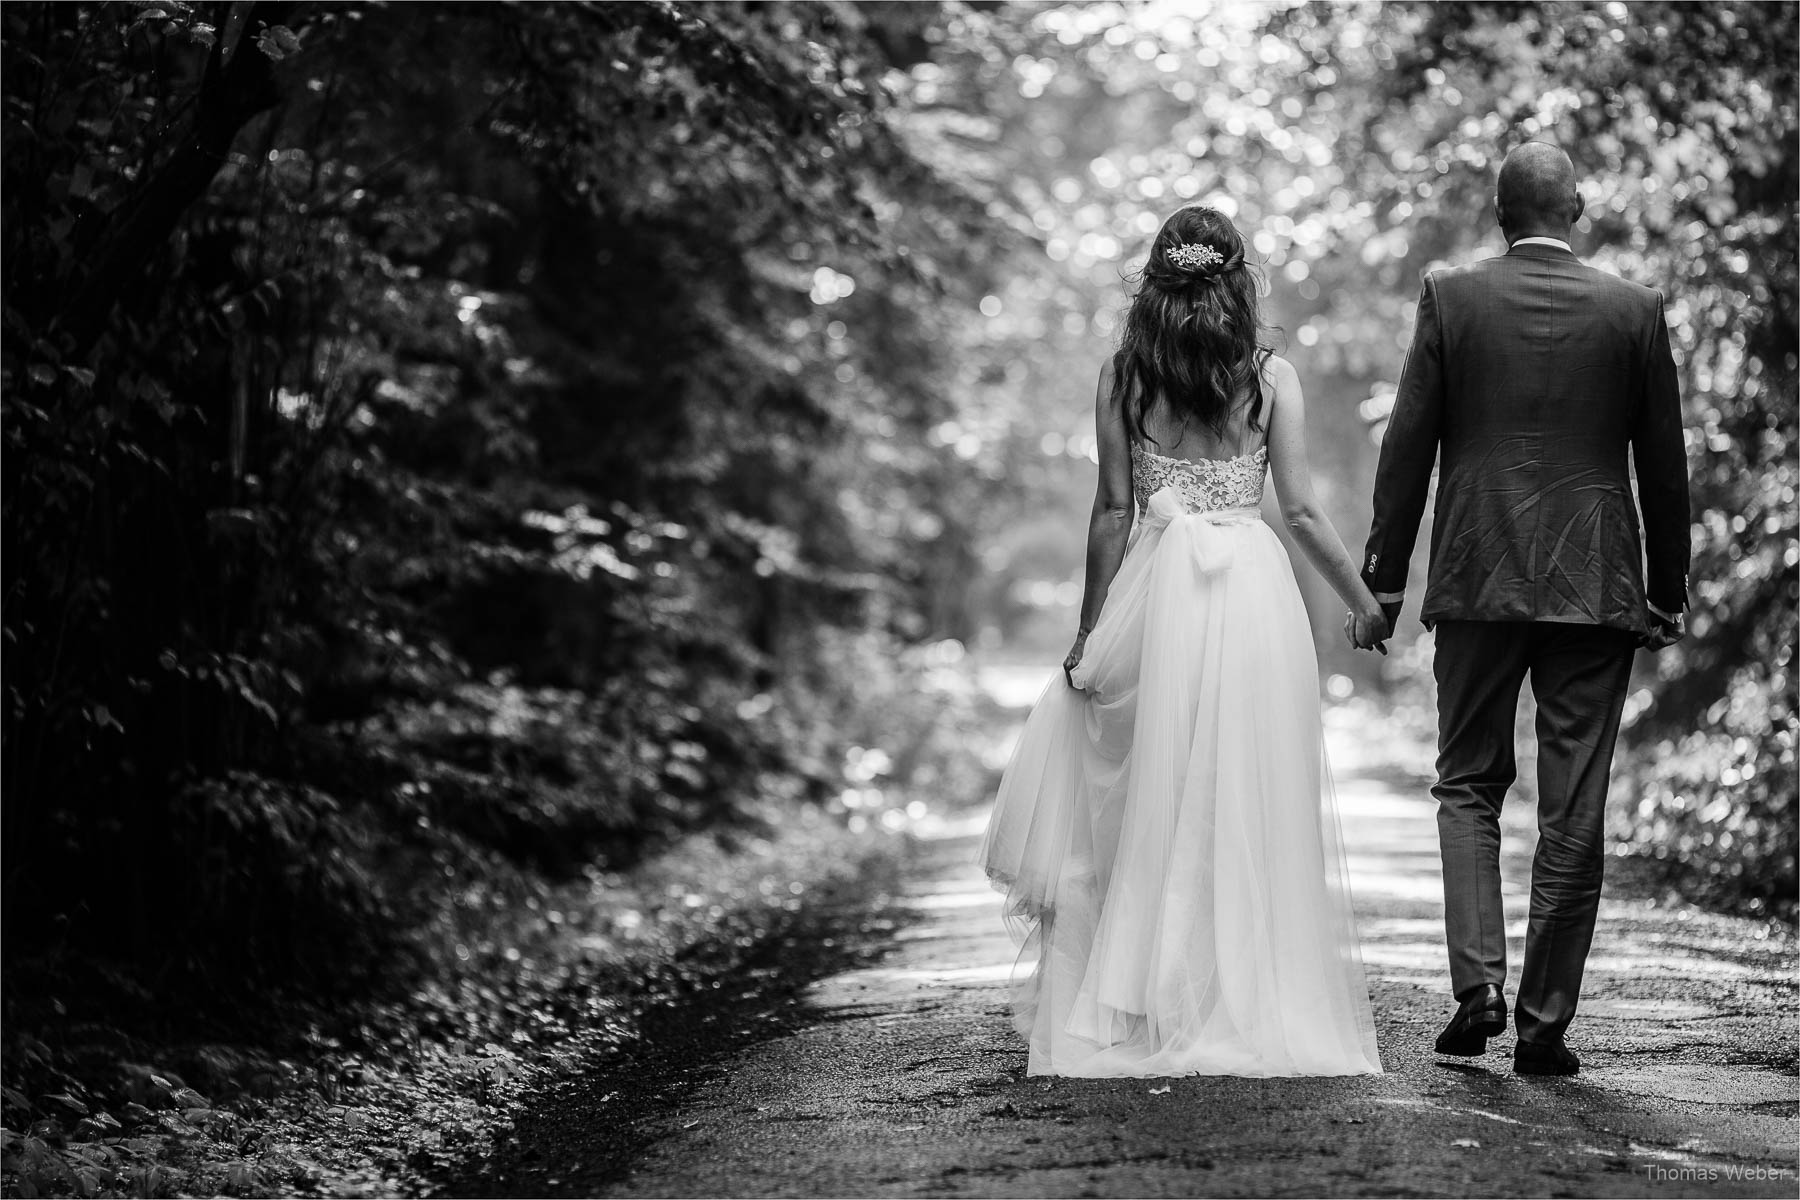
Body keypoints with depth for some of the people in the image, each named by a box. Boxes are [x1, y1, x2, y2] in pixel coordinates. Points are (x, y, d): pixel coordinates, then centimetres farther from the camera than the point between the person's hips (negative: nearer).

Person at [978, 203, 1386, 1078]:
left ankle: (1147, 1013, 9)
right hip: (1257, 593, 0)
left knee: (1153, 803, 9)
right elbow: (1300, 508, -3)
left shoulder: (1123, 376, 0)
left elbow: (1113, 512, 0)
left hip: (1159, 587, 0)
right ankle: (1256, 1010, 9)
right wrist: (1365, 603, 7)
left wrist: (1090, 631, 6)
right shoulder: (1272, 377, 0)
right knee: (1253, 804, 6)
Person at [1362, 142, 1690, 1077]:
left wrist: (1385, 577, 5)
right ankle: (1545, 1021, 7)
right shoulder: (1633, 311, 0)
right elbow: (1664, 465, 4)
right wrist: (1667, 592, 13)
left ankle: (1479, 981, -4)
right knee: (1573, 810, 5)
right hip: (1595, 585, 0)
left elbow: (1407, 446, -2)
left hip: (1477, 579, 0)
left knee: (1468, 785, 13)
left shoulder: (1451, 298, -2)